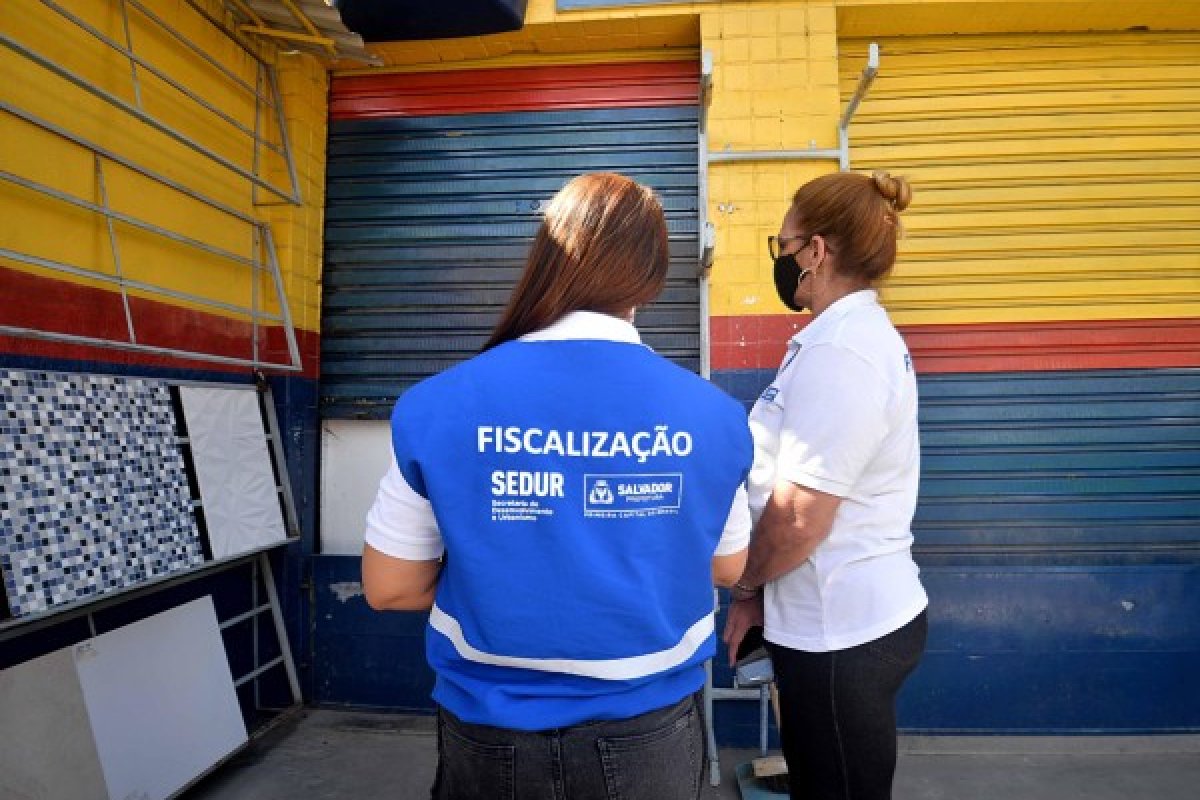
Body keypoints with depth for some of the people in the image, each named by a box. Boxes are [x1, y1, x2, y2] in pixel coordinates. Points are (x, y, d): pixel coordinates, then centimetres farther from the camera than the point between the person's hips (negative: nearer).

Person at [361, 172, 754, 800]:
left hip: (494, 739, 0)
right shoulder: (712, 413, -14)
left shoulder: (438, 406, -18)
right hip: (650, 738, 1)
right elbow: (727, 567, 1)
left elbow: (388, 588, -7)